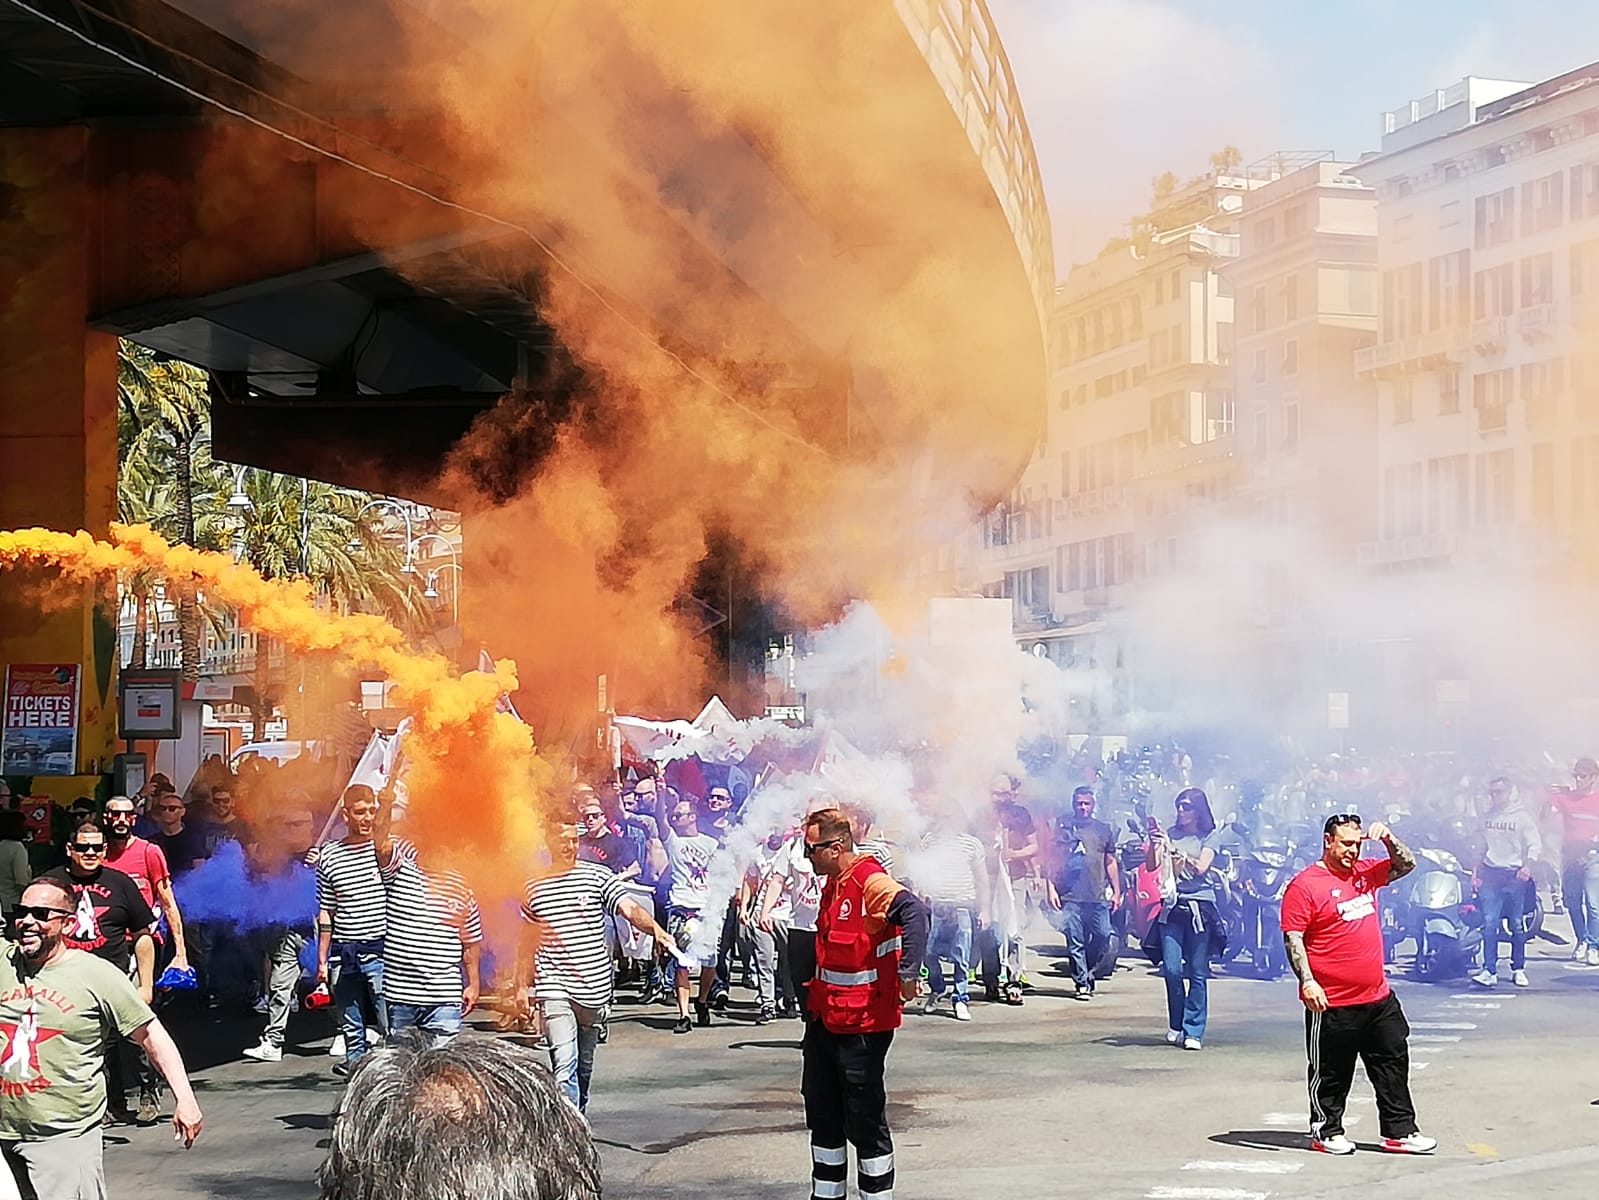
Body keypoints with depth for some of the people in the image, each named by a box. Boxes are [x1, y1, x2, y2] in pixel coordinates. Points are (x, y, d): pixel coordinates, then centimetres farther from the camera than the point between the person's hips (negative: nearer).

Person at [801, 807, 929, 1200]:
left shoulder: (871, 882, -19)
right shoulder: (832, 884, 11)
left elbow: (914, 912, -37)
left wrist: (908, 974, -39)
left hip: (861, 1025, -10)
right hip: (825, 1017, 10)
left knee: (864, 1120, -1)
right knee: (822, 1113, 17)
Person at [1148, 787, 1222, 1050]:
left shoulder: (1210, 837, 4)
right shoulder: (1171, 834, 10)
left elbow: (1200, 868, -10)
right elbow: (1152, 866, 3)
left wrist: (1172, 848, -17)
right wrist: (1154, 843, -13)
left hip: (1200, 906, -2)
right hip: (1173, 906, 2)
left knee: (1197, 973, -2)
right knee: (1171, 969, -4)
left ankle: (1193, 1031, 2)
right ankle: (1175, 1025, 15)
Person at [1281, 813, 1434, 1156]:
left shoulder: (1365, 872, 11)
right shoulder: (1305, 885, -10)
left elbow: (1406, 865, 21)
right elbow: (1292, 938, -12)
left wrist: (1388, 838, 2)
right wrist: (1307, 981, -20)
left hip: (1379, 998, 7)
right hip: (1332, 1004, -7)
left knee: (1394, 1063, 10)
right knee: (1331, 1072, 4)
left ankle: (1400, 1132, 19)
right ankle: (1325, 1132, 18)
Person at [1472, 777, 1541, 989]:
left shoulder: (1522, 816, -2)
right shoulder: (1488, 817, 13)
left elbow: (1535, 845, -6)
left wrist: (1527, 866, -21)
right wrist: (1476, 870, 17)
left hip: (1515, 874, -3)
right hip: (1490, 873, 3)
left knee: (1518, 925, 4)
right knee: (1489, 924, -6)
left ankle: (1518, 969, 15)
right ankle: (1489, 971, -7)